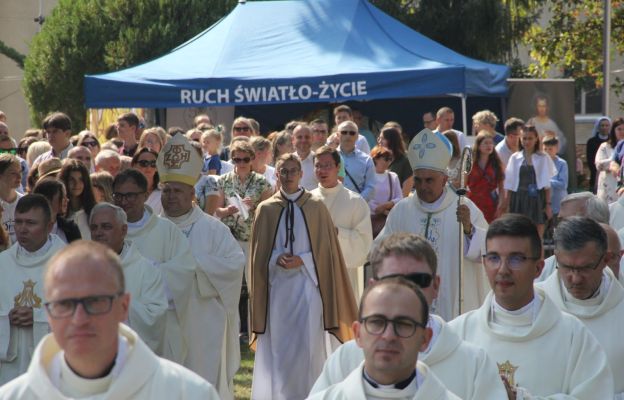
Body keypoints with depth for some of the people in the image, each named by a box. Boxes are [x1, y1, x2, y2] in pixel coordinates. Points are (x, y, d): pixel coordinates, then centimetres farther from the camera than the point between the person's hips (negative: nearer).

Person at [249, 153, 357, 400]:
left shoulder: (316, 208, 2)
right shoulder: (266, 209, 6)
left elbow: (326, 250, 2)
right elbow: (259, 253, 6)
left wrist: (302, 260, -12)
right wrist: (277, 259, -13)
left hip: (308, 285, -1)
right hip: (278, 286, 1)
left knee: (308, 347, -4)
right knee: (278, 347, 3)